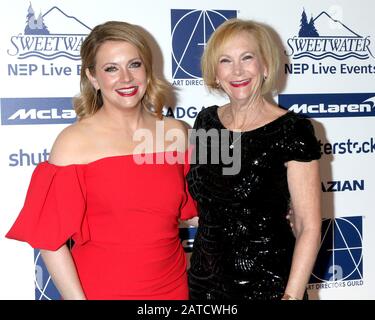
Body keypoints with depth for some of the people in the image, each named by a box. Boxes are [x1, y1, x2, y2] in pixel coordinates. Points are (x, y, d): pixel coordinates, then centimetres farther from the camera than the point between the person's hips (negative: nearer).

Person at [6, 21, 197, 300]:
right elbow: (50, 237, -11)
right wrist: (78, 297, -14)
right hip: (99, 289, -3)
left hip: (173, 286, 4)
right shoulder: (74, 142, -11)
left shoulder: (175, 132, -1)